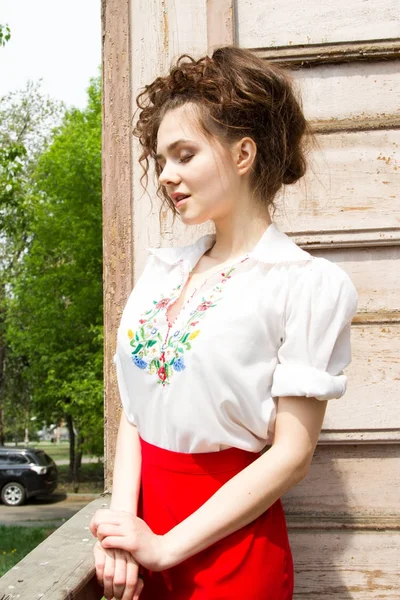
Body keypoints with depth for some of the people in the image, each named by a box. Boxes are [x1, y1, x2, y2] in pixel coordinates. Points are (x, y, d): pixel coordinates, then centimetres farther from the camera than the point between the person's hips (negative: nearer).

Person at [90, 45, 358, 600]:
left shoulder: (308, 284, -12)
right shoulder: (161, 270, 5)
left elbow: (292, 455, -15)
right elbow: (134, 411, 3)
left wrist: (164, 547, -15)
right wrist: (122, 520, -12)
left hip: (229, 541, -5)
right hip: (144, 530, 5)